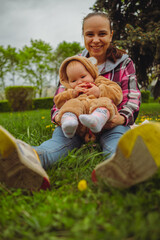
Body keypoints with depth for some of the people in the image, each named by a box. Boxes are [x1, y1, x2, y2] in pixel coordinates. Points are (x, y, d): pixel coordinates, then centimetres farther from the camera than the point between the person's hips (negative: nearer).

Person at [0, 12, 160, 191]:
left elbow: (132, 100, -1)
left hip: (110, 124, 0)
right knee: (61, 134, -34)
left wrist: (122, 118, -28)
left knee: (117, 135, -37)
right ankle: (33, 158, -69)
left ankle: (118, 163, -75)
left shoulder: (124, 63, 7)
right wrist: (57, 116, -21)